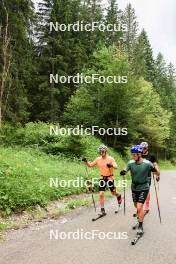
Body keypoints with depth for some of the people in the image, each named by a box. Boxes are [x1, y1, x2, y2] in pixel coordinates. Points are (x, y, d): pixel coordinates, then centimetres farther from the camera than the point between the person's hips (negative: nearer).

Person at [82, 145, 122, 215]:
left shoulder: (110, 158, -13)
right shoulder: (98, 159, -2)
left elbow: (116, 167, -24)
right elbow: (90, 165, 6)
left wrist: (111, 165, -45)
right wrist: (86, 162, -14)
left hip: (110, 177, -3)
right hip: (102, 178, 3)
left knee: (113, 193, 10)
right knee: (101, 194, -5)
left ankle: (119, 196, 47)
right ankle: (102, 209, 6)